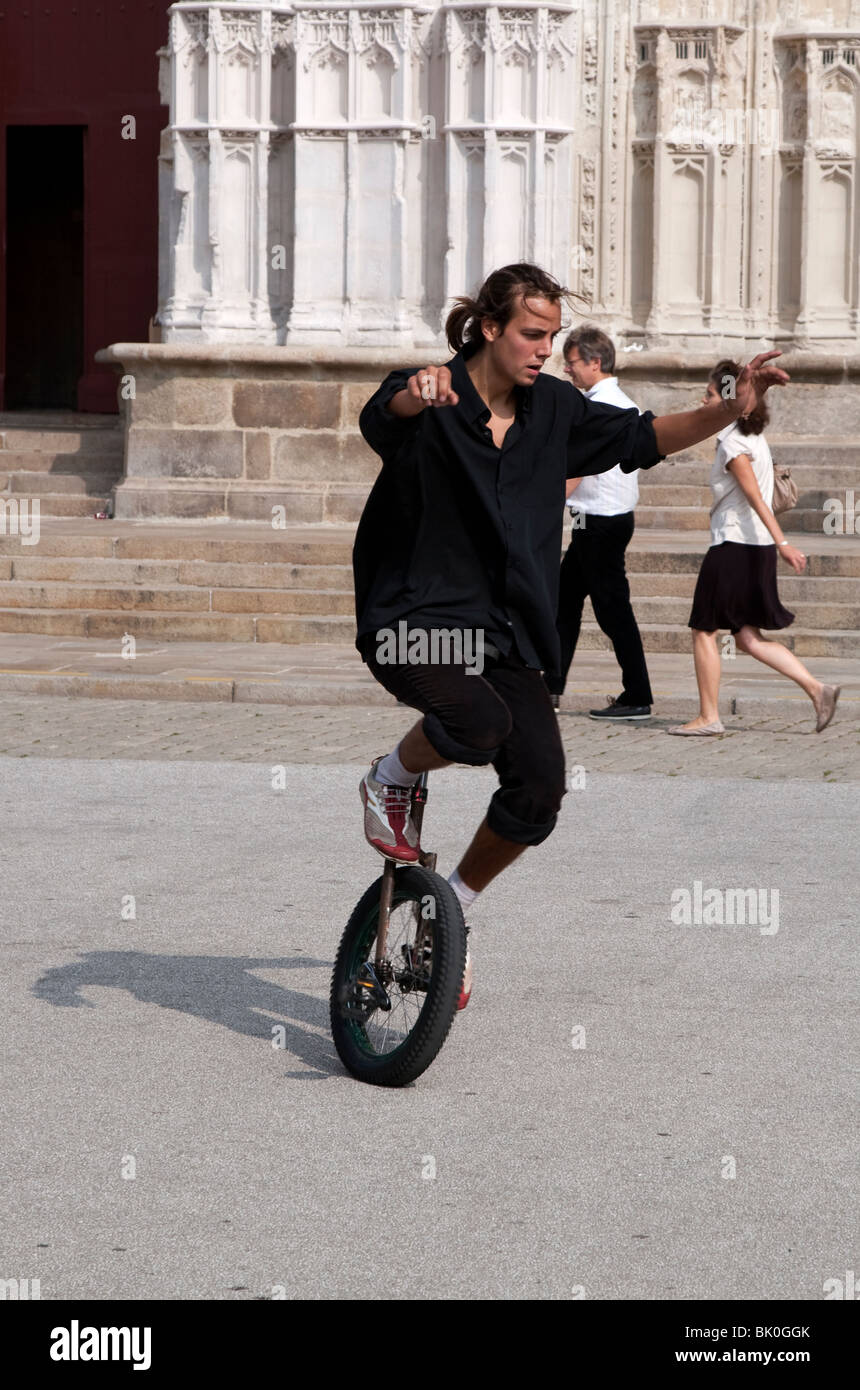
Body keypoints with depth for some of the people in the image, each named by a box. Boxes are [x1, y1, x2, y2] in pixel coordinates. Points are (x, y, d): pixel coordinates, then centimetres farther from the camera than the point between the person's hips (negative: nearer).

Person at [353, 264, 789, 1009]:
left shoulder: (552, 408, 4)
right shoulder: (430, 402, -13)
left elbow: (645, 438, 7)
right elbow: (384, 416, -35)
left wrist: (732, 408, -9)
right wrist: (414, 395, -60)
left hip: (505, 628, 6)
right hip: (413, 614, -5)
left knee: (540, 786, -9)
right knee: (480, 723, -34)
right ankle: (390, 779, 0)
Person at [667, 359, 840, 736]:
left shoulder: (732, 444, -14)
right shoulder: (754, 438, 14)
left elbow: (756, 497, -21)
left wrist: (782, 542, -26)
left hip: (734, 546, -9)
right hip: (756, 548, 9)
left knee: (703, 630, 2)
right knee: (748, 638, 9)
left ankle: (708, 717, 5)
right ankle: (817, 689, 1)